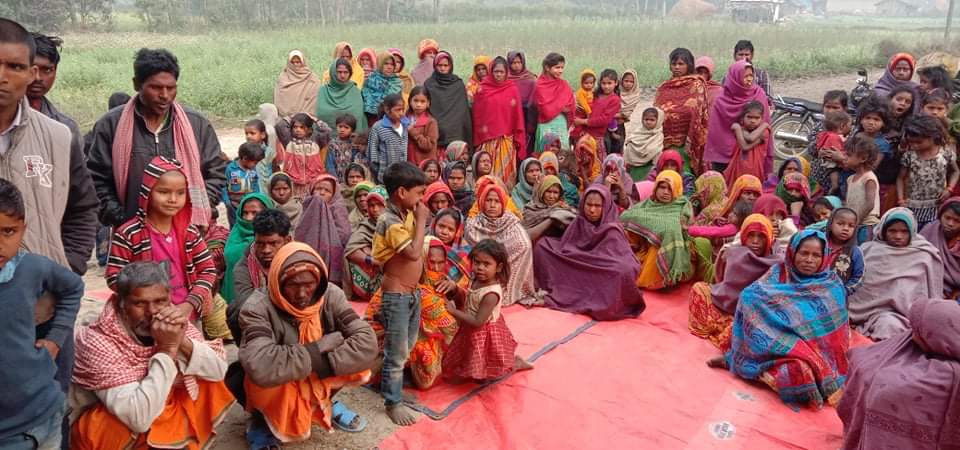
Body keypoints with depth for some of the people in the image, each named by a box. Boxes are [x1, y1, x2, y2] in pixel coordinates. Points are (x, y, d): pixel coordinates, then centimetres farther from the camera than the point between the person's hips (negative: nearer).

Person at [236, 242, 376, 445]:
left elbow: (367, 343, -23)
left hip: (319, 381, 4)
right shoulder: (258, 307, -27)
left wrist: (325, 363, -32)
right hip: (276, 389, -3)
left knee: (357, 357, -21)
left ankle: (325, 401, 9)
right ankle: (264, 417, 0)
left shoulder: (331, 295, -15)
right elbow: (260, 367, -44)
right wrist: (316, 352, -33)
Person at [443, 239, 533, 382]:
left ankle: (515, 364, 22)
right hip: (474, 334, 8)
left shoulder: (491, 294, -33)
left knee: (481, 377, 10)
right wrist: (455, 289, -7)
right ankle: (512, 359, 34)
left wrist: (453, 311, -24)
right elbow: (468, 301, 8)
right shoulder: (478, 280, -7)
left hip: (483, 336, -8)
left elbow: (477, 322, -30)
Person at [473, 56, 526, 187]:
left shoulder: (513, 90, 4)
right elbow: (477, 116, 7)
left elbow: (518, 116, 4)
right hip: (487, 140, 0)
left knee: (506, 173, 2)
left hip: (507, 140, 0)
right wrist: (478, 140, 4)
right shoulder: (482, 90, 5)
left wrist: (518, 139, 2)